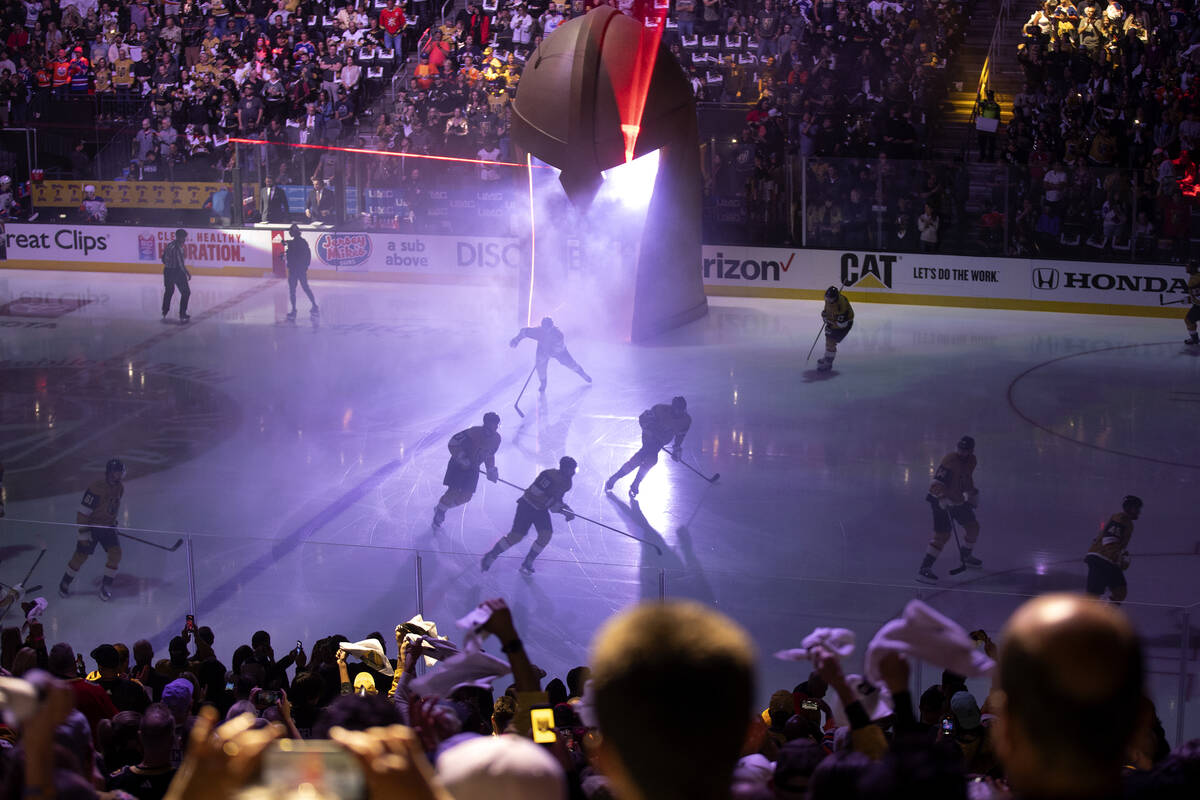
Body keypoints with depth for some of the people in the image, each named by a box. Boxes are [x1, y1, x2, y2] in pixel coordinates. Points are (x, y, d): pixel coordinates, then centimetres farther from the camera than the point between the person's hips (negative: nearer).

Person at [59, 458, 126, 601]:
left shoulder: (120, 488, 0)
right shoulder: (96, 488, -24)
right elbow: (83, 511, -22)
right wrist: (83, 533, -22)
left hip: (108, 526, 6)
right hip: (91, 526, -6)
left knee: (115, 553, -9)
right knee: (81, 556, -1)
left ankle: (106, 586, 4)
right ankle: (65, 583, 20)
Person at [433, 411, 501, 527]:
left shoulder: (496, 439, -5)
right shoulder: (474, 432, -27)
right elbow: (453, 443, -22)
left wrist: (491, 469, 5)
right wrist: (461, 457, -29)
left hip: (473, 468, 6)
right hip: (458, 464, -6)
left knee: (466, 496, 2)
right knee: (453, 492, -14)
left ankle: (441, 509, 25)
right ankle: (439, 512, 9)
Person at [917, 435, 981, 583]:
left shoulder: (971, 461, 2)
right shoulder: (950, 461, -25)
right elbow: (937, 483, -32)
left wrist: (972, 493, 23)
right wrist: (943, 498, -44)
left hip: (958, 500, 8)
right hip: (941, 502, -8)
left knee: (973, 527, 15)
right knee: (942, 535, -16)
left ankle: (965, 556, 42)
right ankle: (924, 569, -15)